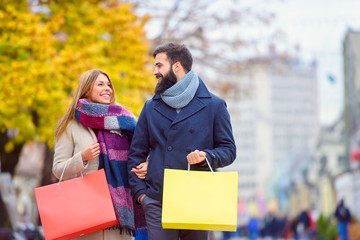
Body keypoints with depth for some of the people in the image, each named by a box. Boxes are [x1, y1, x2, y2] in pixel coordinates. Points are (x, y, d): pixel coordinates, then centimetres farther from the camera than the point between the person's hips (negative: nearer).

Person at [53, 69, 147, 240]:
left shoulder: (122, 119, 15)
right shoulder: (72, 126, 6)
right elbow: (58, 170, 3)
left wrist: (144, 167, -4)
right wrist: (82, 157, -13)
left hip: (120, 207, 2)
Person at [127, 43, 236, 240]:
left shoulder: (214, 106, 6)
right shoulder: (151, 107, 14)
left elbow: (228, 151, 6)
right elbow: (136, 153, 14)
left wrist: (206, 156, -15)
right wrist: (140, 192, 2)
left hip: (197, 201, -2)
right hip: (157, 204, 2)